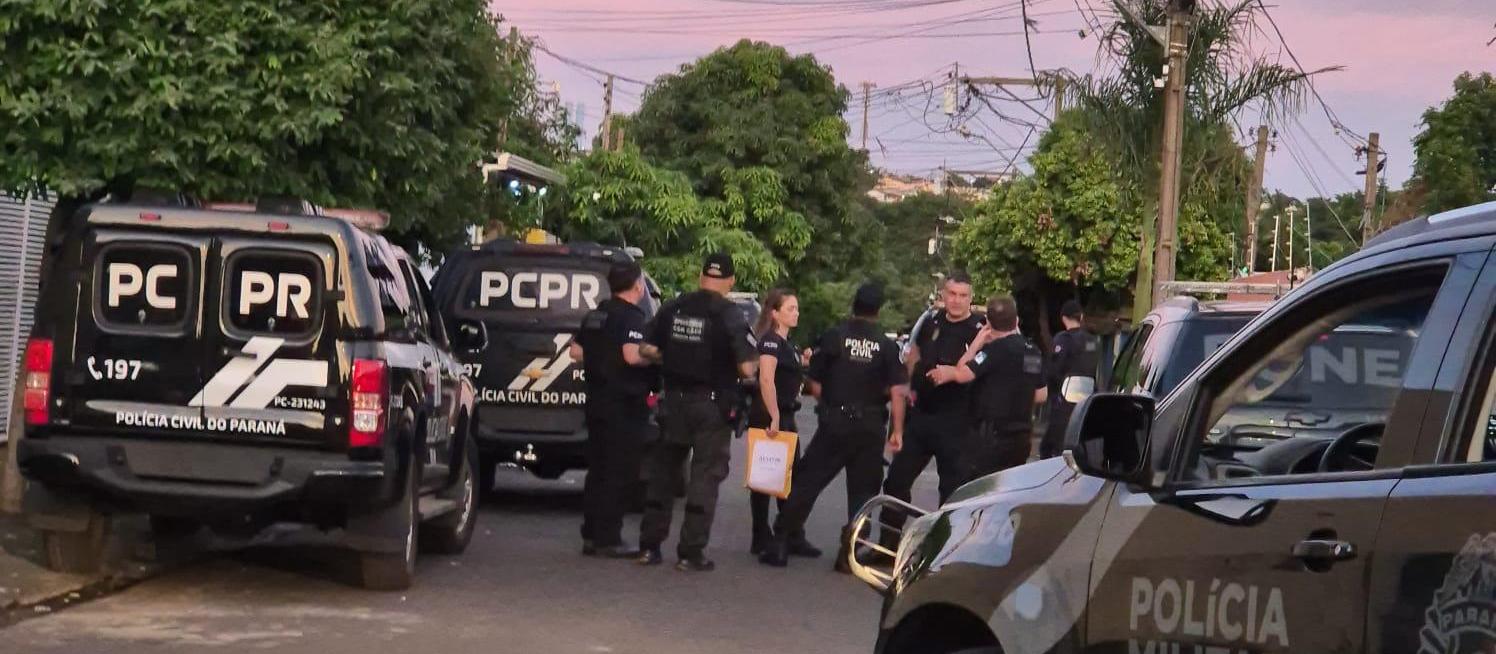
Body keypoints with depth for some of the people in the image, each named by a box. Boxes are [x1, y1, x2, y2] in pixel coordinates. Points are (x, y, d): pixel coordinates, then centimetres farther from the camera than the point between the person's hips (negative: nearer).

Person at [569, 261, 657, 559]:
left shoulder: (595, 316, 12)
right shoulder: (632, 317, -15)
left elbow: (576, 351, 17)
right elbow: (632, 355, -28)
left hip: (597, 398, 9)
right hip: (624, 403, -9)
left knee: (598, 470, 14)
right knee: (620, 473, -4)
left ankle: (591, 535, 18)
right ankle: (608, 539, -5)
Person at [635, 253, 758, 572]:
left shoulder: (673, 307, 1)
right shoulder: (730, 315, -12)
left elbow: (647, 349, 4)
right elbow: (746, 368, -17)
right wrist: (753, 365, 5)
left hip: (674, 401, 4)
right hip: (712, 404, -4)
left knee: (663, 472, 14)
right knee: (704, 475, 3)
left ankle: (649, 546, 16)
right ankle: (691, 552, 1)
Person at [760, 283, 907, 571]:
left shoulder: (833, 337, -3)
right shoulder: (886, 346, -1)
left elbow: (815, 385, 0)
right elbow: (897, 392, -7)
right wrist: (897, 431, -1)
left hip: (834, 422, 0)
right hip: (870, 427, 1)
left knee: (806, 482, 5)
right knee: (862, 491, 11)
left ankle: (780, 546, 3)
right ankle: (848, 553, 7)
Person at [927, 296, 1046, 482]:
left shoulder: (996, 349, -14)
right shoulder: (1034, 352, 11)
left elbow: (963, 374, -20)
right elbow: (1040, 395, 17)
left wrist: (976, 343, -7)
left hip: (992, 434, -8)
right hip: (1022, 437, 8)